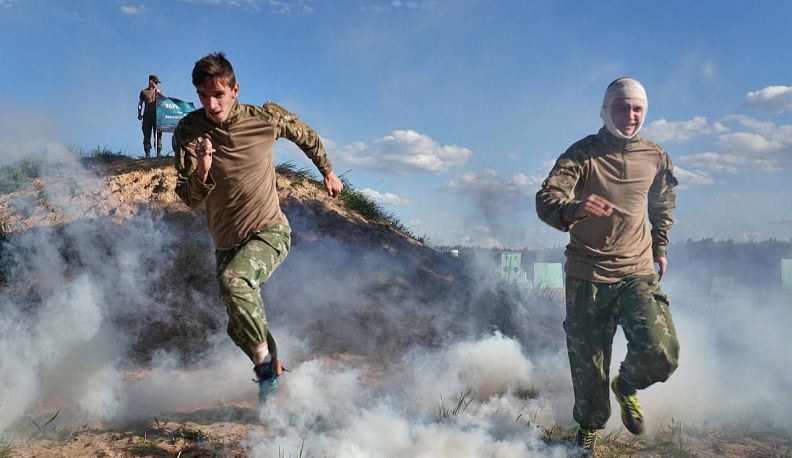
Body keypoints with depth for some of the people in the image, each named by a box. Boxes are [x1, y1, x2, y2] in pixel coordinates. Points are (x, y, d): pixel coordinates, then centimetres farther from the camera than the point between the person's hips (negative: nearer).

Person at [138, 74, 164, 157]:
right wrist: (139, 114, 0)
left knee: (158, 135, -6)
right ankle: (147, 154, -4)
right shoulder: (144, 92, 12)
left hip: (156, 115, 1)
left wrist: (159, 93, -7)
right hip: (147, 115, -1)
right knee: (147, 135, -4)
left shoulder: (158, 91, 16)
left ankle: (159, 153, -7)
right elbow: (140, 104, 11)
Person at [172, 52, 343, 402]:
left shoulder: (266, 118, -12)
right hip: (227, 242, 4)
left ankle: (266, 362, -12)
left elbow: (307, 137, 9)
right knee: (239, 327, 11)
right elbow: (189, 199, -14)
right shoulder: (189, 131, -11)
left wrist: (328, 172, 21)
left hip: (270, 232, -3)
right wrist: (201, 172, -35)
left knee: (233, 281, -32)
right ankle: (272, 372, 40)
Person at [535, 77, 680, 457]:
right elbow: (545, 200, -22)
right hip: (587, 276, -2)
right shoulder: (581, 154, -7)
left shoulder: (656, 158, 4)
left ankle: (626, 386, 18)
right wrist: (574, 208, -43)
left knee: (661, 354, -17)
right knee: (587, 365, 5)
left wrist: (660, 247, 24)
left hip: (638, 273, 2)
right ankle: (589, 427, 35)